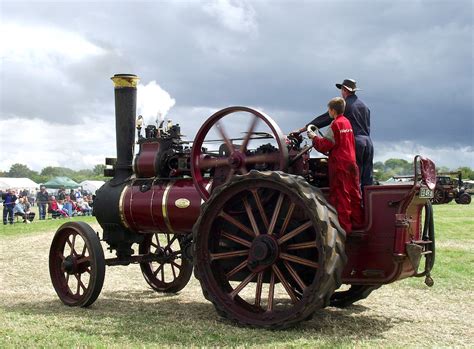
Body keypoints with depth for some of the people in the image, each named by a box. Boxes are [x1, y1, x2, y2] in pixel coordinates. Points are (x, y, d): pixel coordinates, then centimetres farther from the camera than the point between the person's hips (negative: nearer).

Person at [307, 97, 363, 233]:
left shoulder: (335, 125, -12)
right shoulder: (347, 122, 13)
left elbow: (324, 146, -13)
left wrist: (314, 137, 3)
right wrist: (318, 137, 20)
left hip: (339, 164, -8)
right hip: (351, 162, 8)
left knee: (340, 196, -4)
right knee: (353, 192, 13)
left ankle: (344, 226, -2)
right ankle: (357, 221, 20)